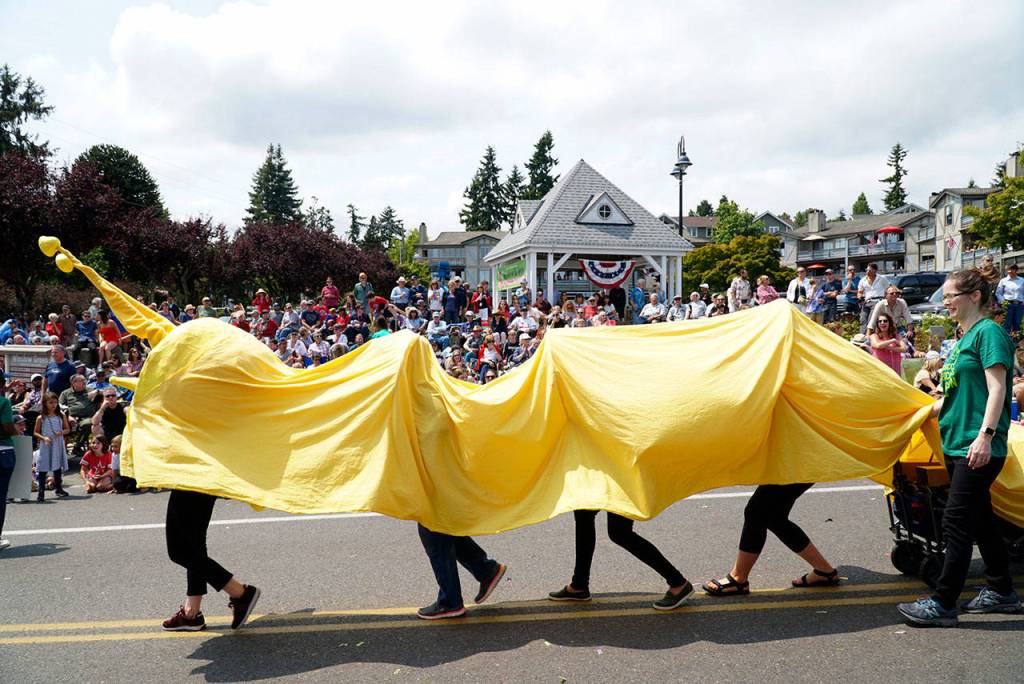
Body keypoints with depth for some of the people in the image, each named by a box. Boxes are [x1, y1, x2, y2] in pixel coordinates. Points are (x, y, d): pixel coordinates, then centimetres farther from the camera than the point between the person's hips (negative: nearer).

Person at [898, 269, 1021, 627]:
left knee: (956, 522, -8)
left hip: (979, 449, -10)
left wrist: (985, 435, -24)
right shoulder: (963, 339, 17)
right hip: (957, 444, 10)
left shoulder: (989, 332, -9)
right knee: (980, 520, 16)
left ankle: (943, 603, -3)